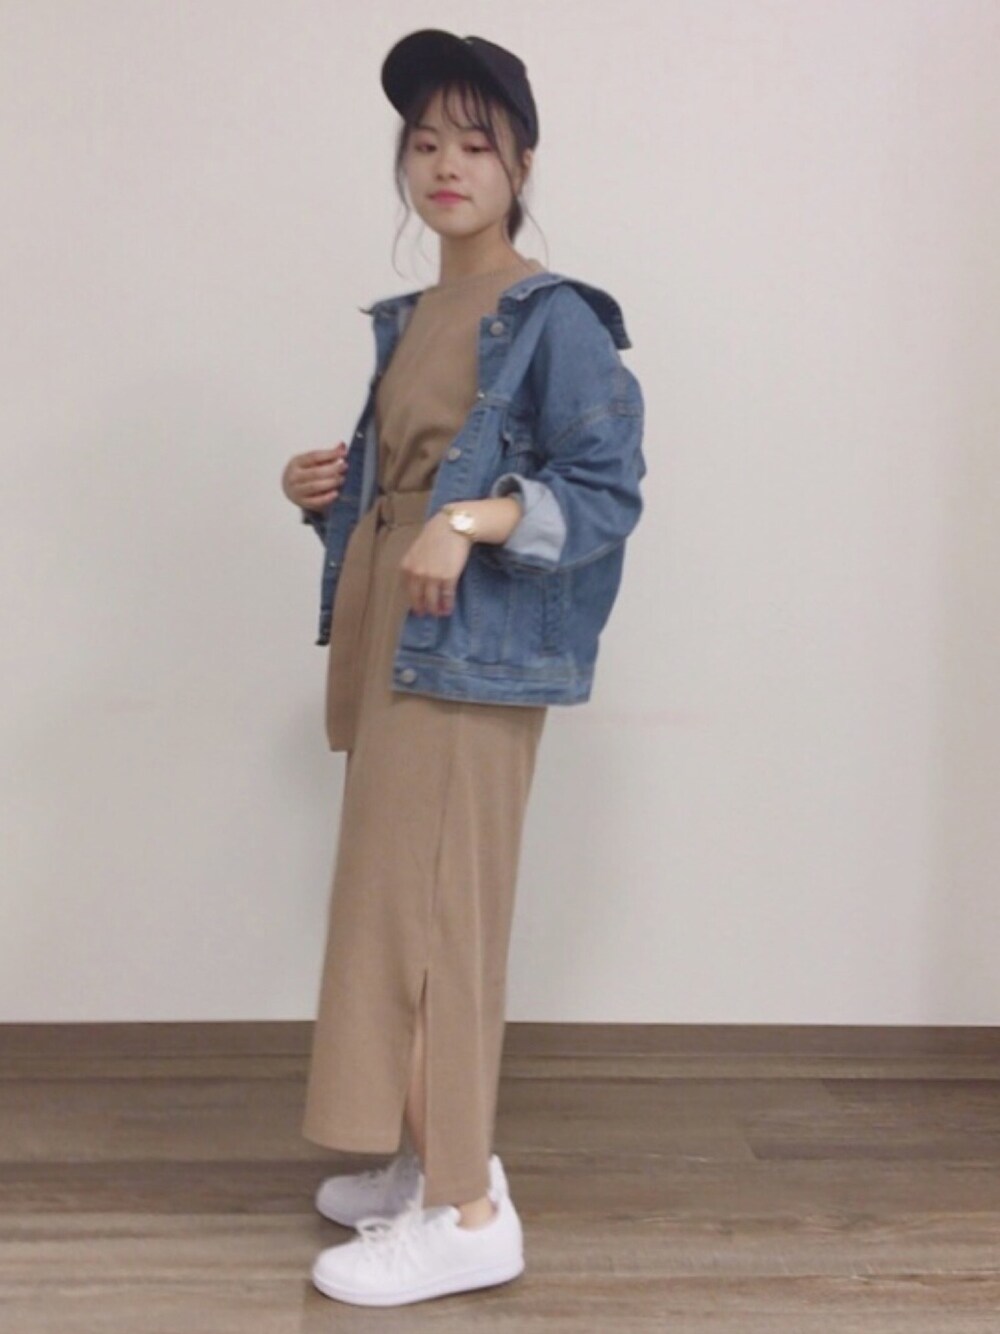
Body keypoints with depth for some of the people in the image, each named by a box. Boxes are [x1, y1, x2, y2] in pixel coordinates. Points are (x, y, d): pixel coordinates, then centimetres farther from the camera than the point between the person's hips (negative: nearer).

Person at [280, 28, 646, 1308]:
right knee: (400, 904, 13)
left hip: (472, 652, -9)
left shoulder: (556, 320, -9)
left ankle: (470, 1212, 3)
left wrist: (477, 520, -28)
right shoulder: (409, 318, 16)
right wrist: (328, 487, 5)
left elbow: (609, 493, -15)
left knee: (431, 907, -7)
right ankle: (435, 1158, 27)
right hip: (386, 641, 9)